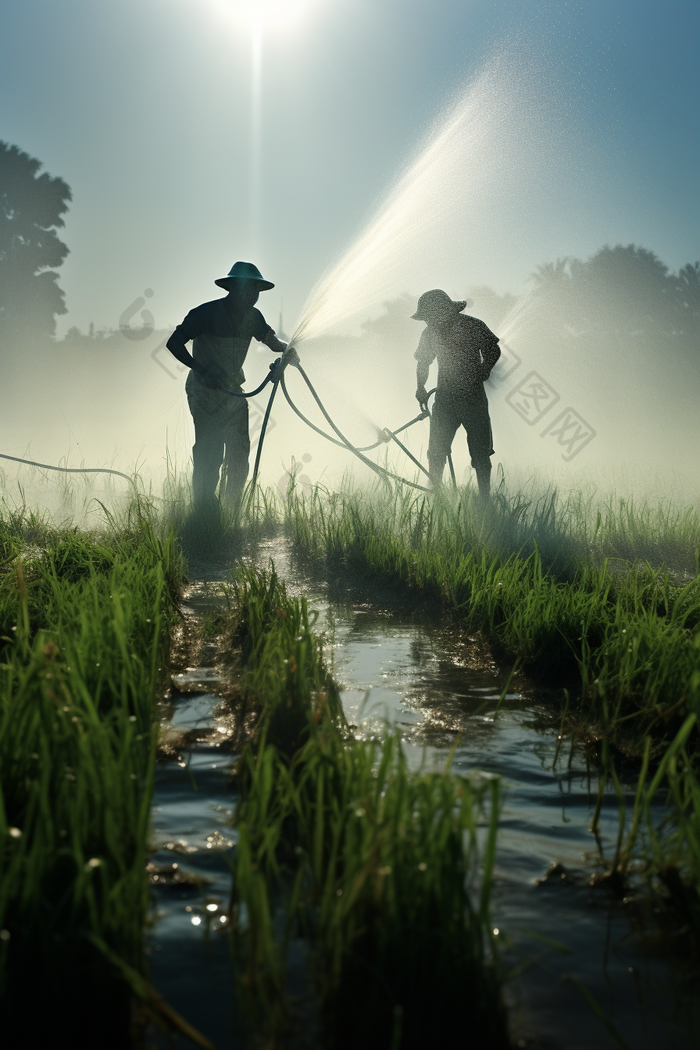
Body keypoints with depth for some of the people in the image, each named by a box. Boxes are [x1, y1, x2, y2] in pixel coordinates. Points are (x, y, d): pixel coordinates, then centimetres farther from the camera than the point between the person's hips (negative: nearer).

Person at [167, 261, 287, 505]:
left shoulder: (252, 317, 4)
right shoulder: (207, 313, -14)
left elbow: (272, 341, 15)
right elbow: (174, 343, -15)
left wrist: (286, 348, -11)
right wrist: (202, 371, -27)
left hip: (233, 392, 7)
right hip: (205, 393, -6)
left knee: (239, 453, 3)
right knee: (210, 454, -14)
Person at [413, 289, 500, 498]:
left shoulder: (473, 326, -8)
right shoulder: (431, 332, 3)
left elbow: (493, 351, 6)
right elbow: (423, 362, 18)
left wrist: (483, 372, -12)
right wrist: (420, 388, 3)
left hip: (474, 397, -3)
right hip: (445, 398, 3)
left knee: (480, 453, -1)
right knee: (436, 452, -3)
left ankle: (485, 500, 12)